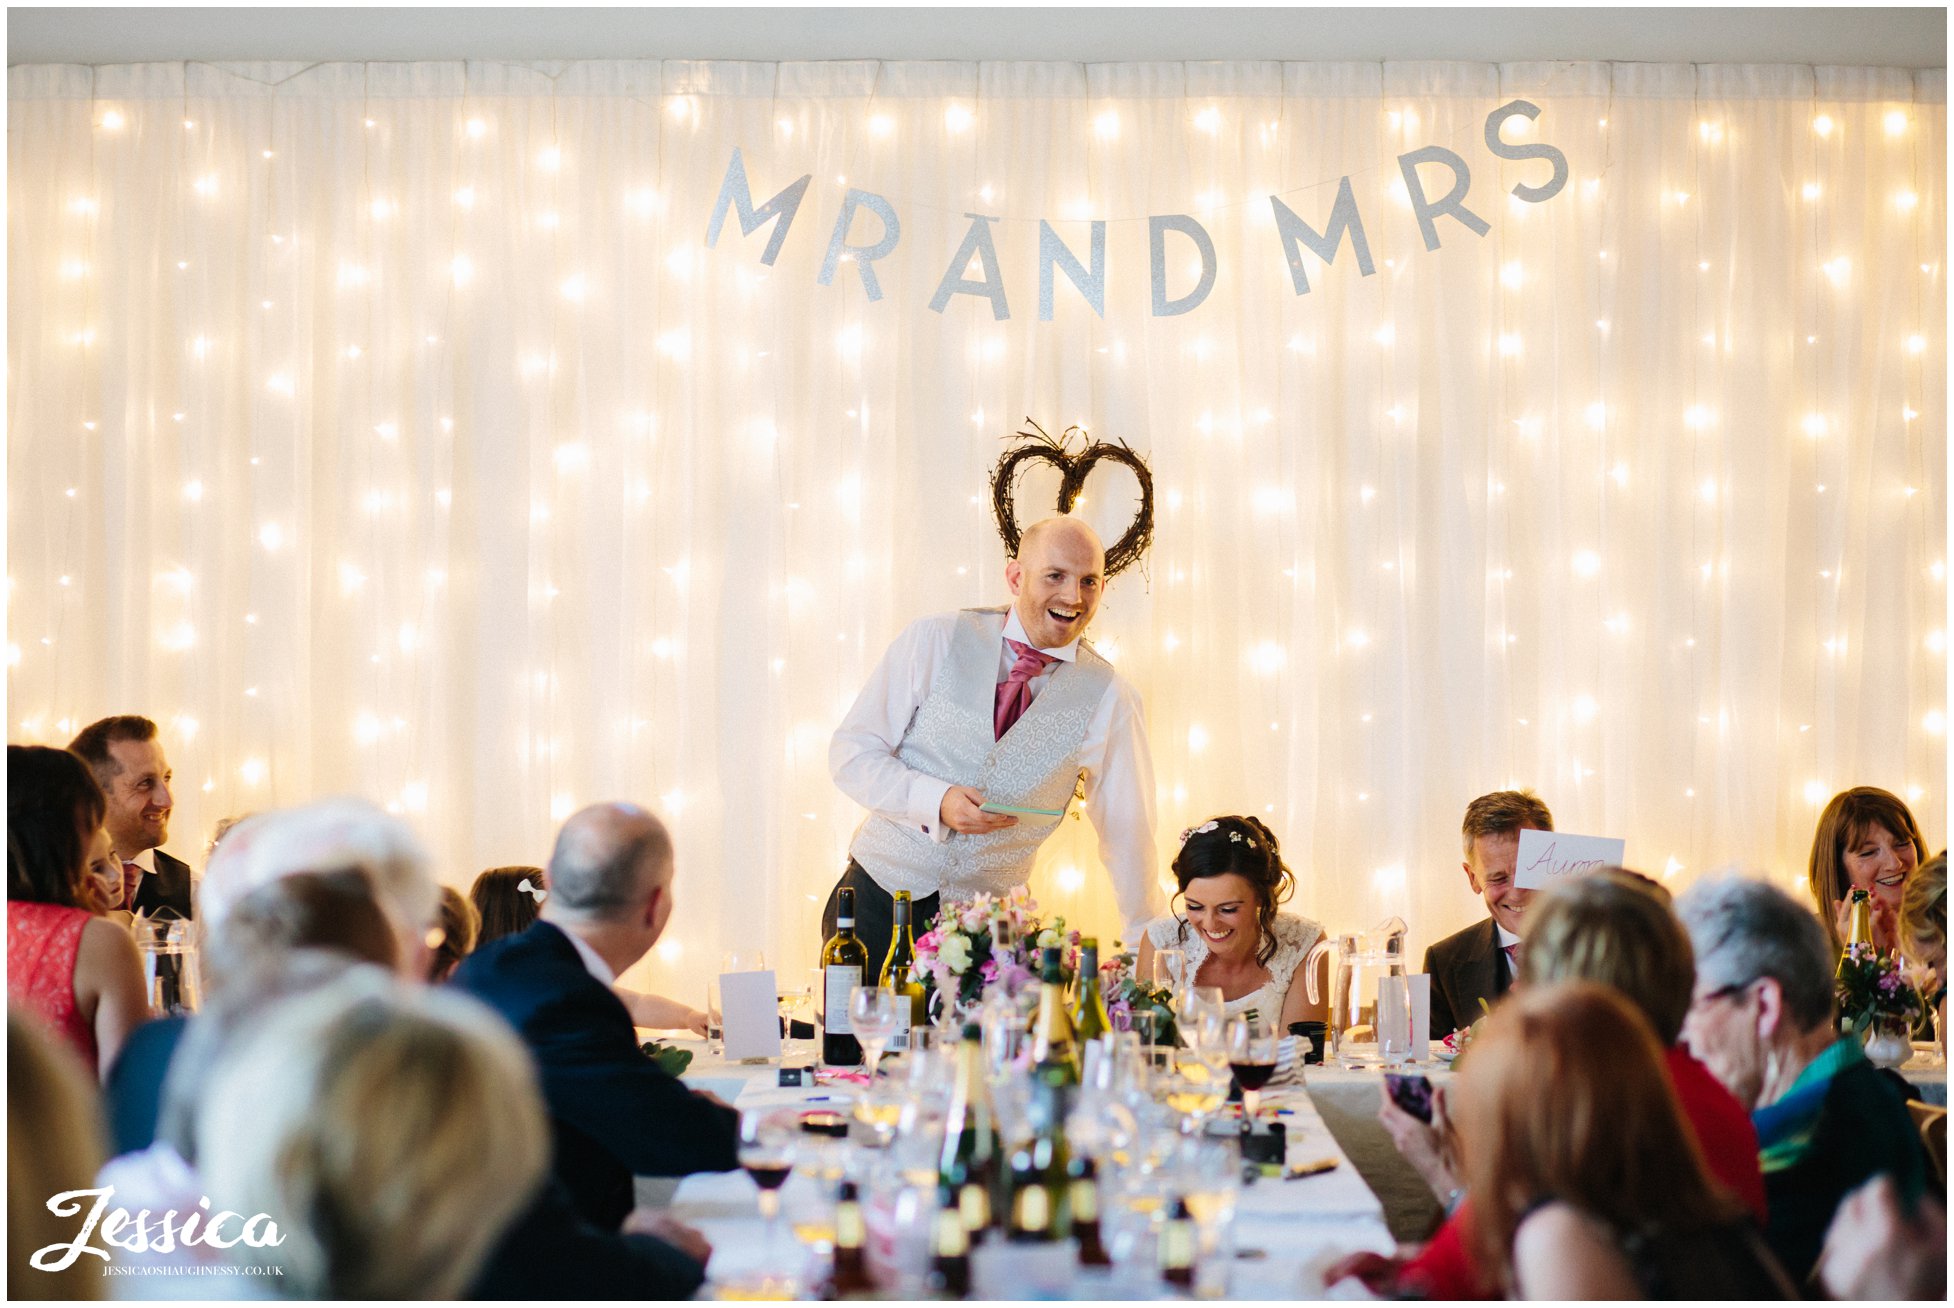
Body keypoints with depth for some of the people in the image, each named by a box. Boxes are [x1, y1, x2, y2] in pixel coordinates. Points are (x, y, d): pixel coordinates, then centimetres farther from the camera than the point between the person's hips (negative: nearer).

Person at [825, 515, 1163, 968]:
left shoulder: (1105, 698, -4)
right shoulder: (934, 641, -5)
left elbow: (1127, 829, 4)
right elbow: (851, 753, -4)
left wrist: (1147, 947, 6)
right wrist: (937, 801, -19)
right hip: (877, 895, 0)